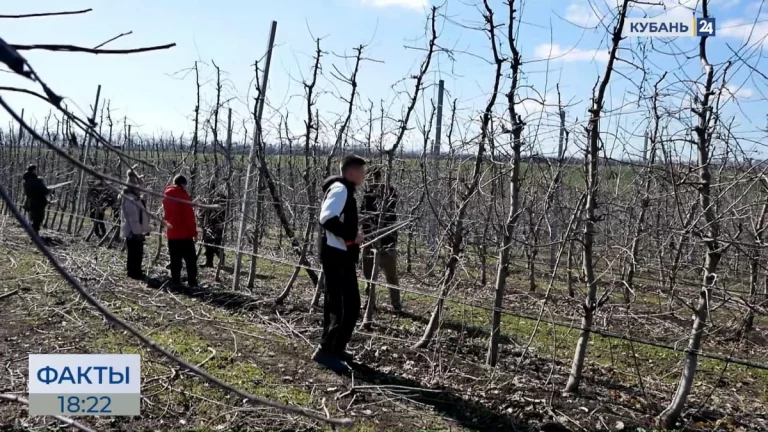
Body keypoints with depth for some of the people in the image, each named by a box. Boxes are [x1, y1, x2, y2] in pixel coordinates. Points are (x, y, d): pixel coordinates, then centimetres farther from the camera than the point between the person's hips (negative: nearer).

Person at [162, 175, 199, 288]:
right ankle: (192, 282, -3)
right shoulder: (183, 195, -11)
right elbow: (189, 216, -13)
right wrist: (194, 232, -10)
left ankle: (175, 282, 10)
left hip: (171, 233, 6)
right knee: (190, 259, 0)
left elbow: (166, 214, 15)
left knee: (175, 260, 9)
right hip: (184, 233, -6)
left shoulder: (166, 194, 10)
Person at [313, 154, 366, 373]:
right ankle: (327, 350, -5)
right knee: (349, 306, -10)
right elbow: (327, 218, -27)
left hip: (338, 253, 11)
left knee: (336, 304, 16)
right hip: (337, 254, -11)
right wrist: (351, 236, -20)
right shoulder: (340, 189, -14)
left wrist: (353, 235, 10)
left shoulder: (344, 190, 17)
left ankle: (332, 348, 26)